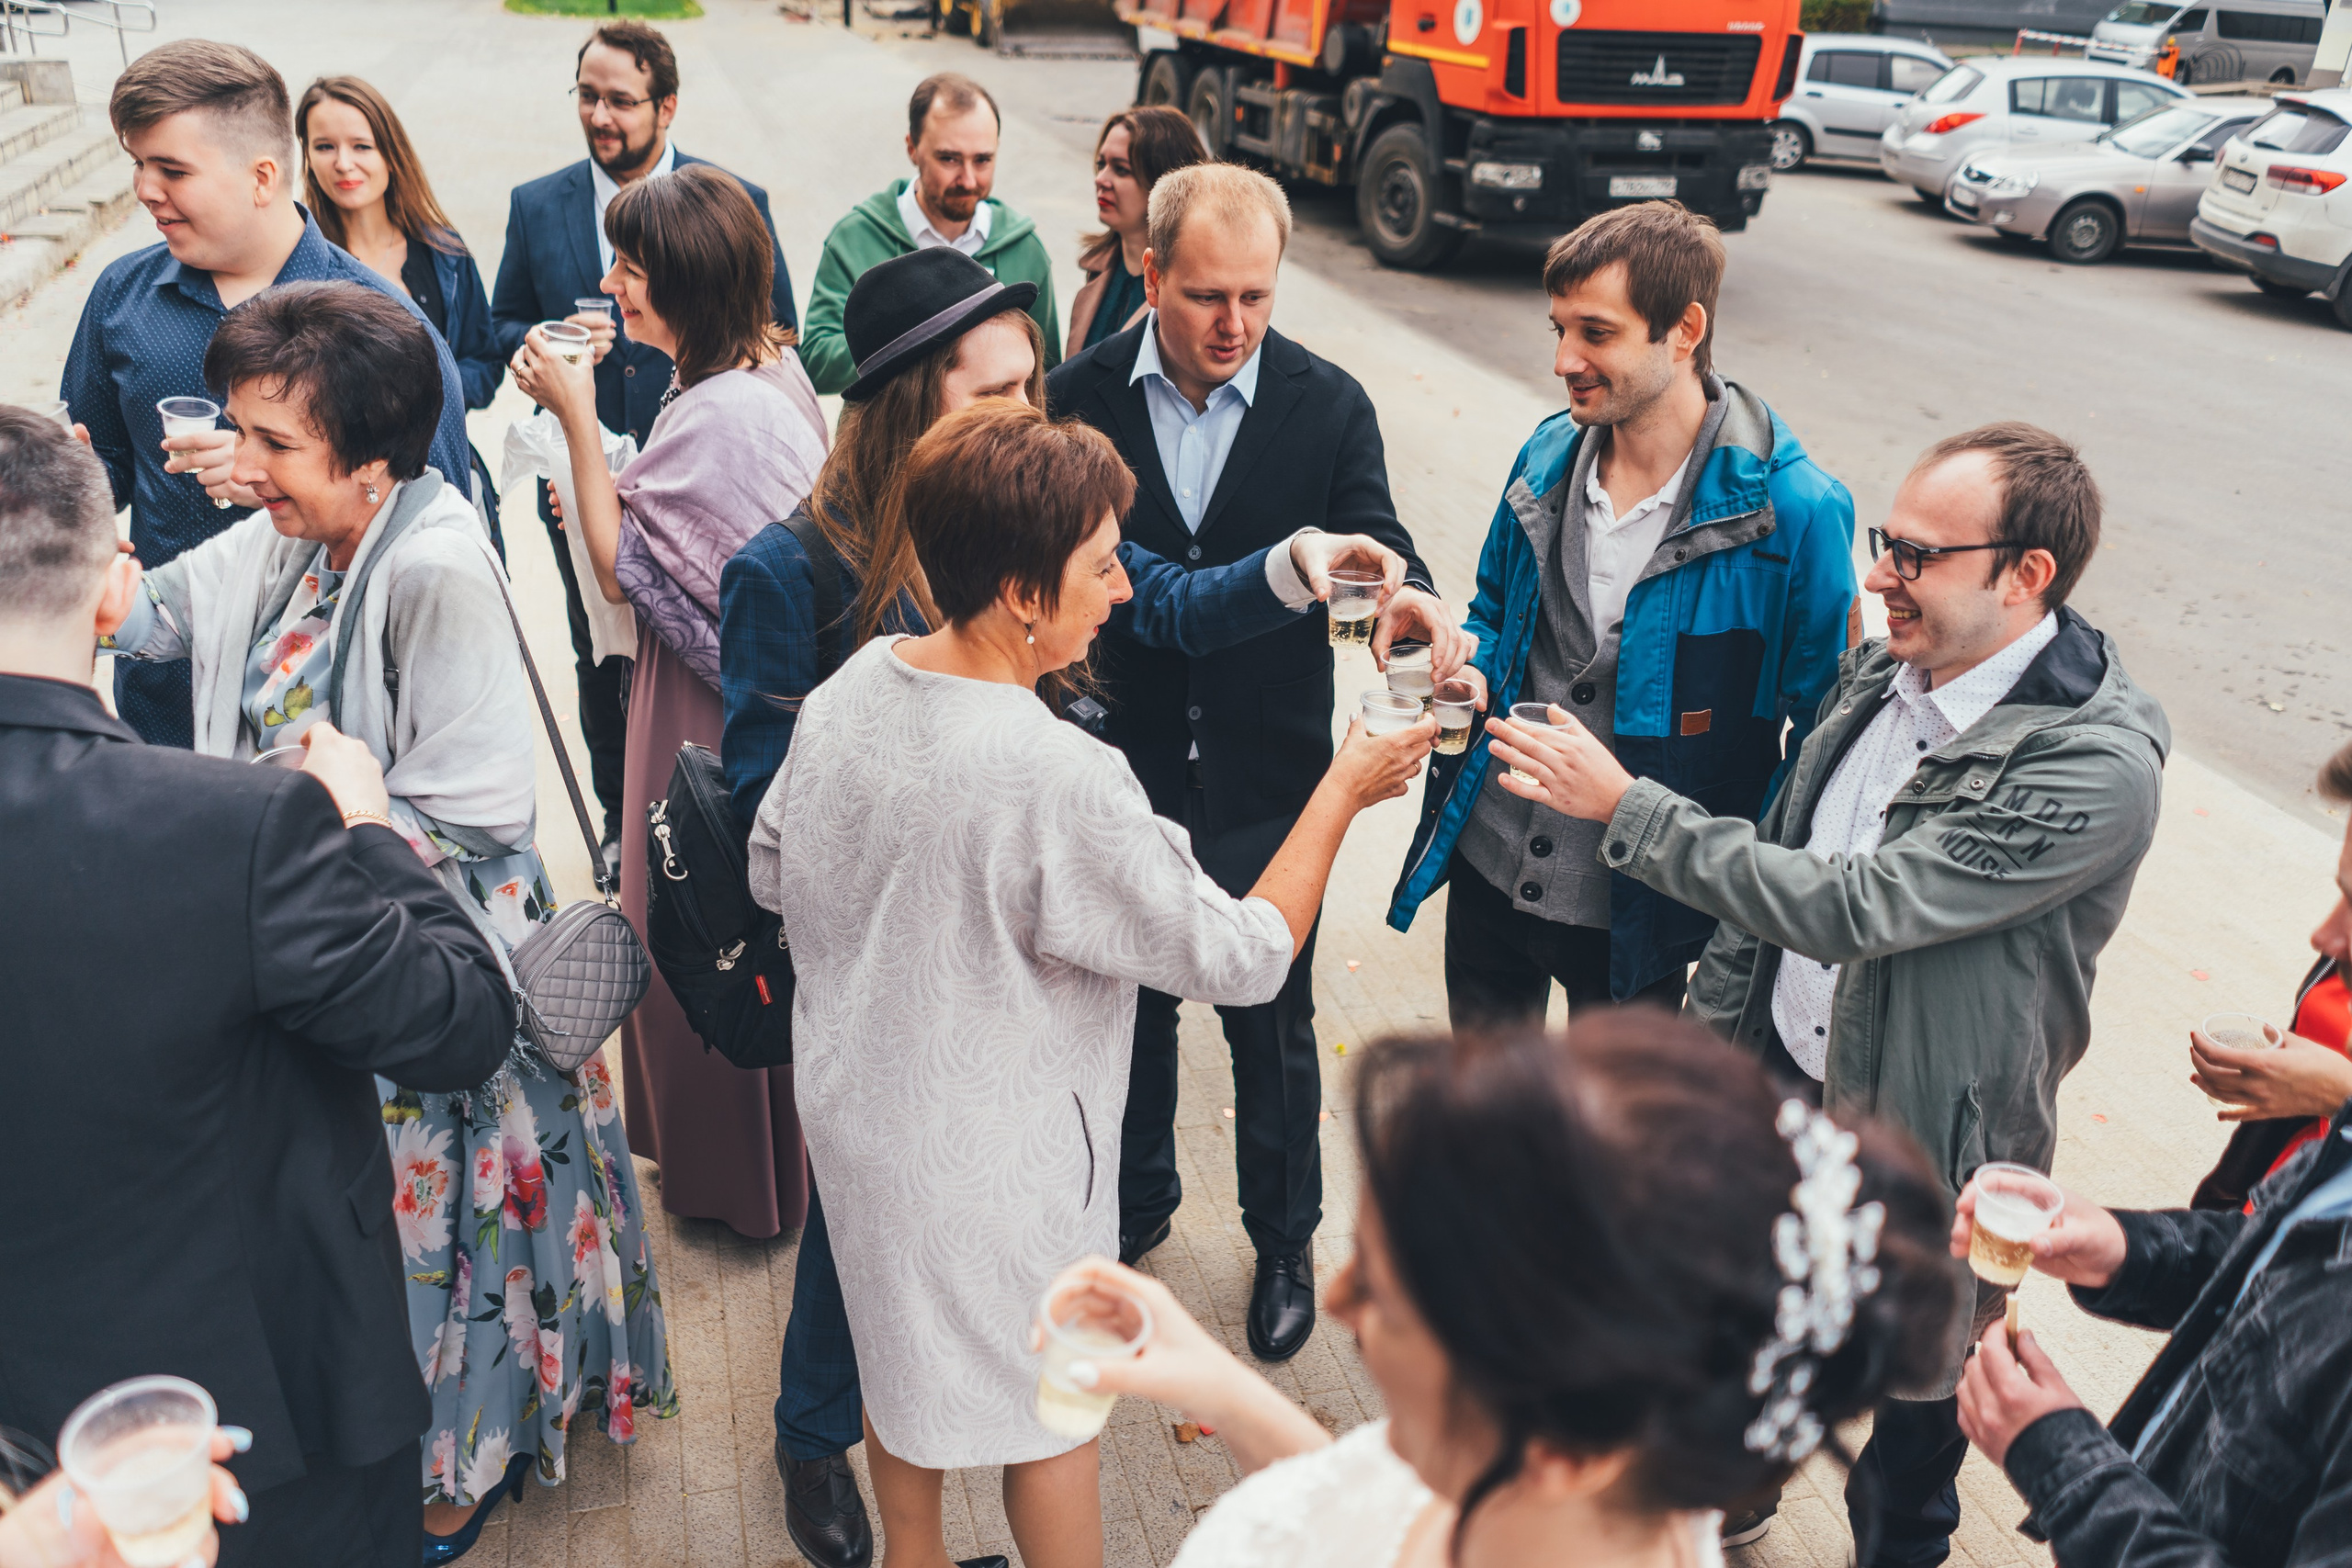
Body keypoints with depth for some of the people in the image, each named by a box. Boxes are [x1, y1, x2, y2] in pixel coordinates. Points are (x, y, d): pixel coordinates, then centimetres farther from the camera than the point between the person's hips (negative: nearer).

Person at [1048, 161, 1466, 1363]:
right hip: (1123, 768, 1)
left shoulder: (1328, 406, -8)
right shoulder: (1083, 395, -6)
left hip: (1266, 778, -1)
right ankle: (1137, 1199, 46)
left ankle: (1283, 1240, 37)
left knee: (1272, 1024, 13)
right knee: (1130, 1002, 20)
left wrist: (1408, 596, -32)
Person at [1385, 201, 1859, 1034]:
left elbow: (1824, 726, -11)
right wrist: (1471, 671, -9)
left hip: (1635, 909, -4)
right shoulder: (1548, 456, -2)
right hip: (1489, 866, 5)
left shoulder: (1794, 511, -18)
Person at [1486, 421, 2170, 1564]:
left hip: (1916, 1148, -6)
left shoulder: (2097, 767, -27)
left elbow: (1849, 906, -31)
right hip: (1773, 1083, 7)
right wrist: (1702, 1032, 12)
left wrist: (1625, 806, -27)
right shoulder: (1878, 671, -4)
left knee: (1902, 1407, 17)